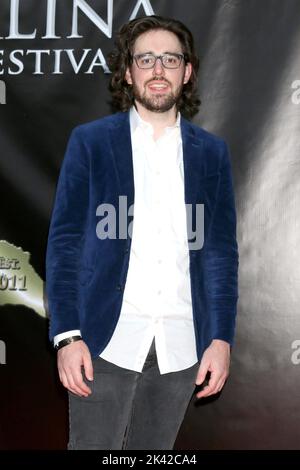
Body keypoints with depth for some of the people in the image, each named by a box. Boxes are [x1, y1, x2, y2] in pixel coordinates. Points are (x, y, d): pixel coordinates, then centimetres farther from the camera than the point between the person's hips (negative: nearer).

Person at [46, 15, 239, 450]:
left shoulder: (212, 151, 9)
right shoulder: (90, 141, 2)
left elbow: (221, 250, 7)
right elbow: (64, 242, -1)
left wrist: (221, 338, -1)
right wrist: (67, 336, -10)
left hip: (181, 345, 2)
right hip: (108, 338, -2)